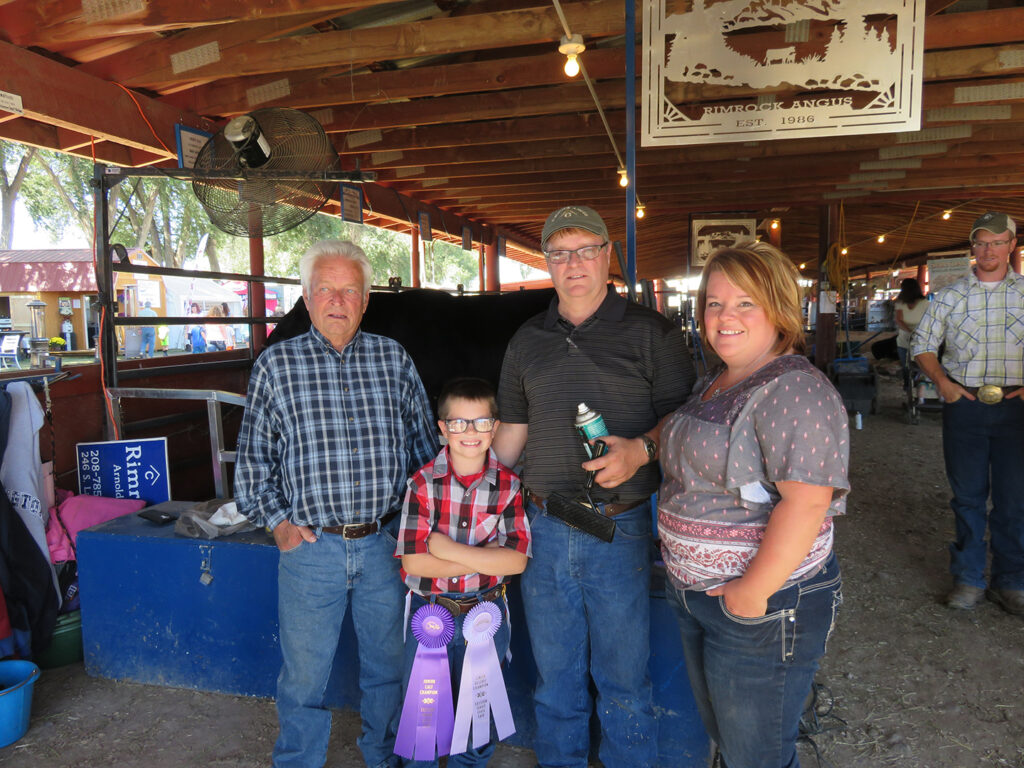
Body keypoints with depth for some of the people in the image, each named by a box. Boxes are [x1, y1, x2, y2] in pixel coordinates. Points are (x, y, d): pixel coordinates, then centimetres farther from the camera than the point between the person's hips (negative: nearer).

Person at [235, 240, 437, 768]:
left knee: (389, 666, 17)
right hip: (309, 547, -1)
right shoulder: (276, 363, 0)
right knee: (304, 674, 11)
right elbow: (253, 455, 5)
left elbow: (424, 443, 10)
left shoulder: (393, 358, 5)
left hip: (385, 544, 2)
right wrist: (277, 520, -3)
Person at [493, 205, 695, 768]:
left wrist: (641, 449, -21)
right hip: (543, 529, 4)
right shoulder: (528, 341, 12)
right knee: (554, 675, 17)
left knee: (623, 679, 9)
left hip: (619, 530, -3)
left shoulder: (650, 332, 0)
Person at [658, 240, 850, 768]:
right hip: (692, 595, 9)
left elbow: (805, 502, -28)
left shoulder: (796, 390, -21)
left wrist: (754, 593, -26)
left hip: (761, 607, -8)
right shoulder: (713, 383, 8)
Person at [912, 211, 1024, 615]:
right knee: (967, 494, 8)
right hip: (964, 404, 1)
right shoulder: (949, 296, 6)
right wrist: (943, 382, -4)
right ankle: (968, 578, 19)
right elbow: (923, 345, 11)